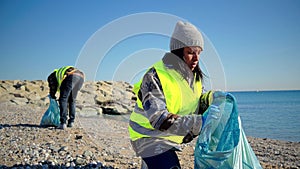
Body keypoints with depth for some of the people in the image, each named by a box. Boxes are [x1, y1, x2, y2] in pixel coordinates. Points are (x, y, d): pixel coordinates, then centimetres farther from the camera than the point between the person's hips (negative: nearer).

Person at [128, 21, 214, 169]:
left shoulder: (194, 76, -1)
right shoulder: (155, 77, -26)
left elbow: (199, 102, 3)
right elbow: (159, 119, -32)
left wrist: (214, 98, -20)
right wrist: (198, 123, -40)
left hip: (171, 138, 8)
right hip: (150, 136, -7)